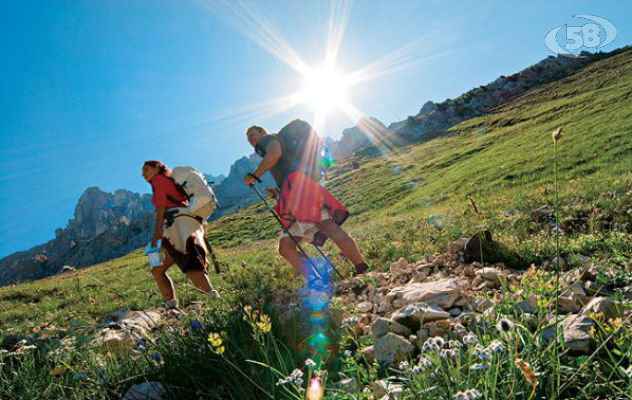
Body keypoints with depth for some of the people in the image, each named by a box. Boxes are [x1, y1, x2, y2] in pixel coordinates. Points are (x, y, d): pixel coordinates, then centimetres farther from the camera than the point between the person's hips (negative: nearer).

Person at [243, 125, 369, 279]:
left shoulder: (269, 138, 18)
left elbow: (275, 153, -7)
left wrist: (254, 176, -1)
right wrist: (276, 194, 21)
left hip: (296, 181, -9)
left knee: (329, 227, -25)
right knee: (286, 249, -3)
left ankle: (362, 269, -33)